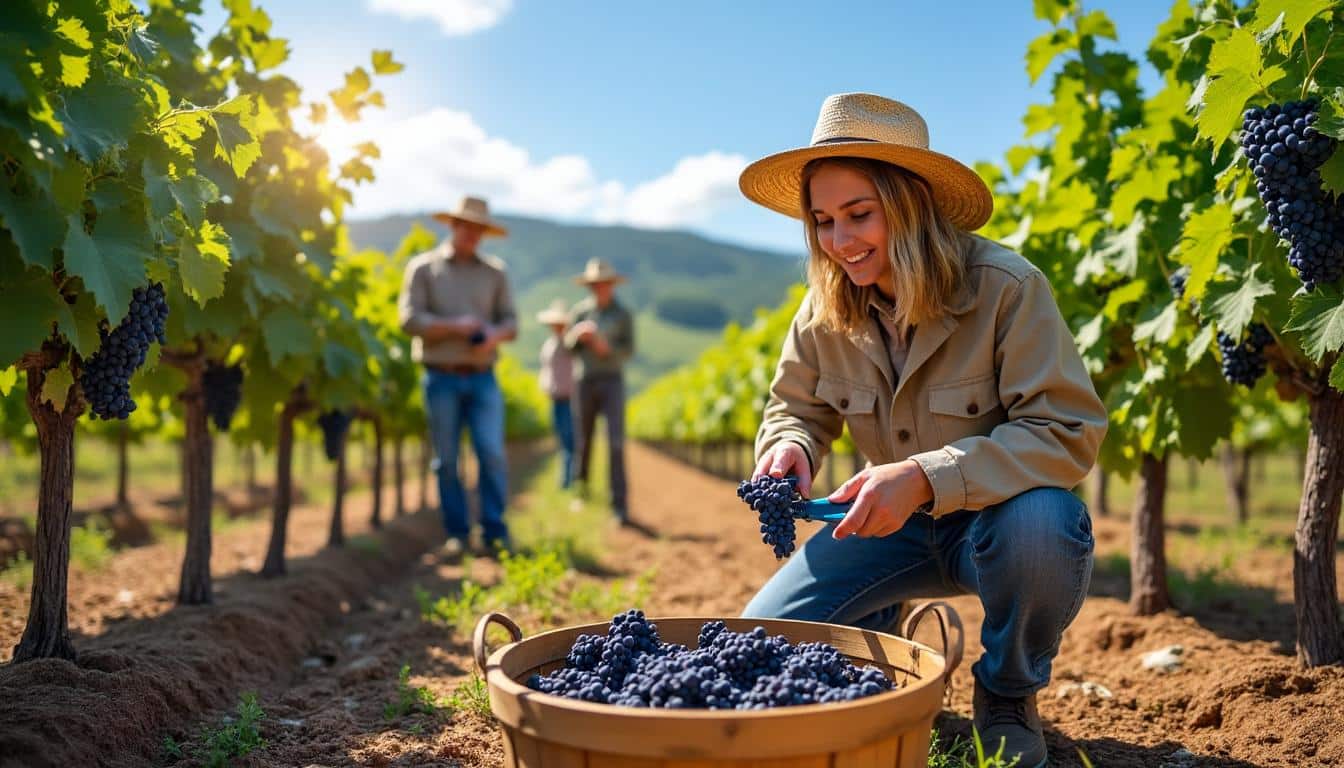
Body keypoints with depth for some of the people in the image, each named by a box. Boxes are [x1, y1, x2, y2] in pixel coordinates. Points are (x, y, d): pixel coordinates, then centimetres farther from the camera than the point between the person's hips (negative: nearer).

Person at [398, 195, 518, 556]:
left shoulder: (494, 272, 12)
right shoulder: (423, 268, 5)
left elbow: (510, 320, 8)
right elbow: (409, 318, -5)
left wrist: (497, 333, -14)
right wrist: (454, 326, -15)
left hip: (483, 378, 1)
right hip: (442, 378, -1)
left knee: (492, 454, -8)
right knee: (446, 459, 3)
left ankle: (494, 531, 1)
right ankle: (456, 533, 12)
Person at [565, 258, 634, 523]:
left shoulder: (623, 314, 2)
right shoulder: (581, 310, 5)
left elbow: (629, 350, 0)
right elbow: (568, 343, 5)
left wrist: (607, 348, -18)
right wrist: (579, 334, -16)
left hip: (612, 381, -2)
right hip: (584, 381, 2)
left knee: (616, 443, -12)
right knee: (583, 439, 11)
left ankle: (619, 505, -14)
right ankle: (581, 482, 37)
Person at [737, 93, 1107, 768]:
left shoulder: (1007, 288, -22)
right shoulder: (824, 313, -7)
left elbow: (1068, 432, -26)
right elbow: (797, 408, 7)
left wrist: (926, 477, -37)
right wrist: (790, 448, -19)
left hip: (997, 517, -3)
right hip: (896, 528, 3)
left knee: (1041, 523, -39)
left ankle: (1008, 699, -6)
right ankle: (891, 633, 21)